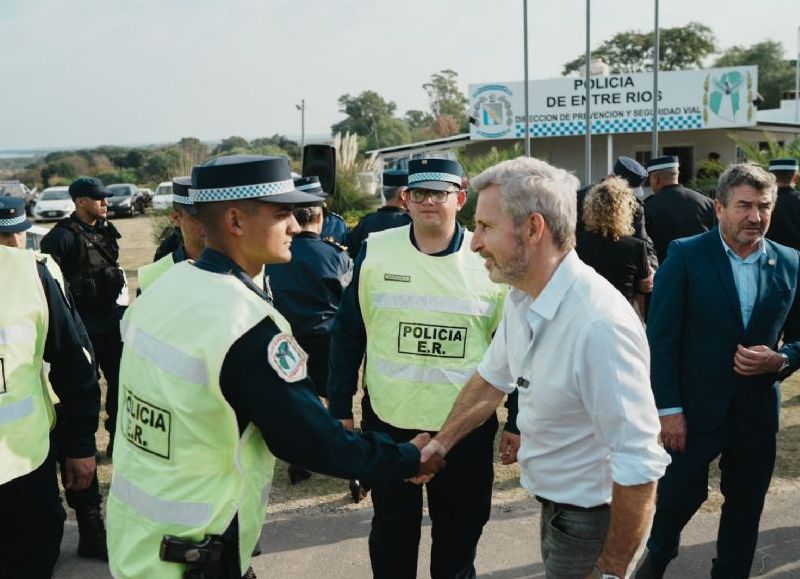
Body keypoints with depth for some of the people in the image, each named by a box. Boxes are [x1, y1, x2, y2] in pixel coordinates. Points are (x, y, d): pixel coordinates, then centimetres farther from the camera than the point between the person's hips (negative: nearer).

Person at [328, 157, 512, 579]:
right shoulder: (375, 251, -4)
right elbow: (348, 334, 2)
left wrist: (517, 421, 1)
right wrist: (340, 408, 1)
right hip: (388, 419, 0)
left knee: (461, 528, 16)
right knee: (393, 527, 15)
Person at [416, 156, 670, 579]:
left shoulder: (599, 323, -33)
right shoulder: (521, 298, -4)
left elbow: (639, 468, -30)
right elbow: (492, 378, 14)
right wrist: (442, 442, 13)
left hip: (590, 516, -8)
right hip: (553, 502, 8)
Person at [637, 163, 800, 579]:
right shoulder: (685, 256, -9)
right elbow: (661, 337, -10)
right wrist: (668, 408, -14)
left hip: (757, 414, 3)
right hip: (695, 409, -3)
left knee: (746, 504, 15)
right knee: (679, 496, 10)